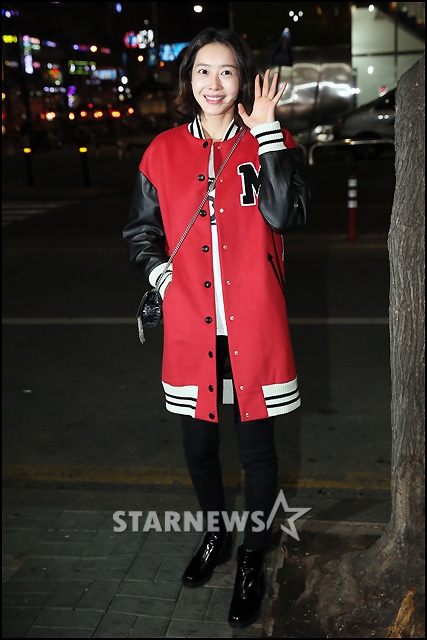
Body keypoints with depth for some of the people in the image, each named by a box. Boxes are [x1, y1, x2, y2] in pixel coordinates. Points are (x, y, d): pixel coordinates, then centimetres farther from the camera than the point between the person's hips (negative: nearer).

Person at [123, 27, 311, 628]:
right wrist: (162, 275, -1)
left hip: (253, 326, -2)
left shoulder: (270, 143, 1)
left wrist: (266, 132, -17)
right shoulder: (163, 151, 5)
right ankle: (214, 535, 43)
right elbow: (140, 230, 15)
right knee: (198, 444, 16)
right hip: (190, 325, 2)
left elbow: (287, 214, -17)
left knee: (257, 447, 9)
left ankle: (252, 559, 30)